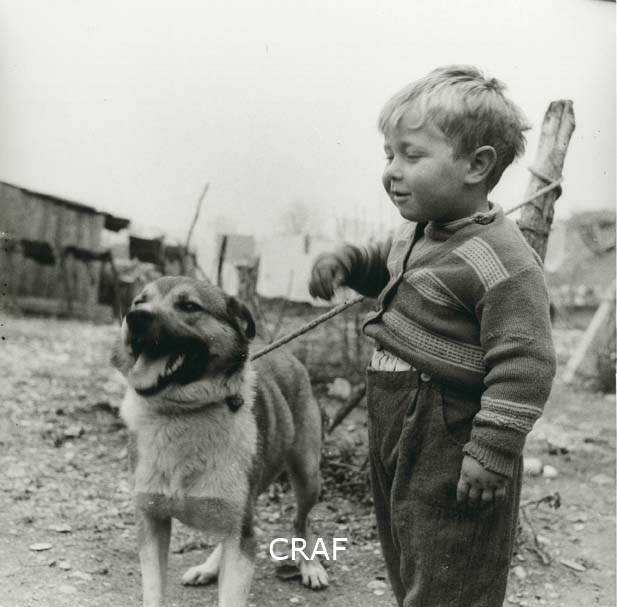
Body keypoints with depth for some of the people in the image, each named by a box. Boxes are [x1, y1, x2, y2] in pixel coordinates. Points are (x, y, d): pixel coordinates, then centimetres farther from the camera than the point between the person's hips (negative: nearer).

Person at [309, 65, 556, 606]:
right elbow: (387, 265, 28)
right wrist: (345, 261, 8)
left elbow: (523, 364, -25)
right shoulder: (417, 233, 6)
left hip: (452, 450, -9)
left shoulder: (502, 259, -23)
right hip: (398, 439, 9)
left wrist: (493, 452, -26)